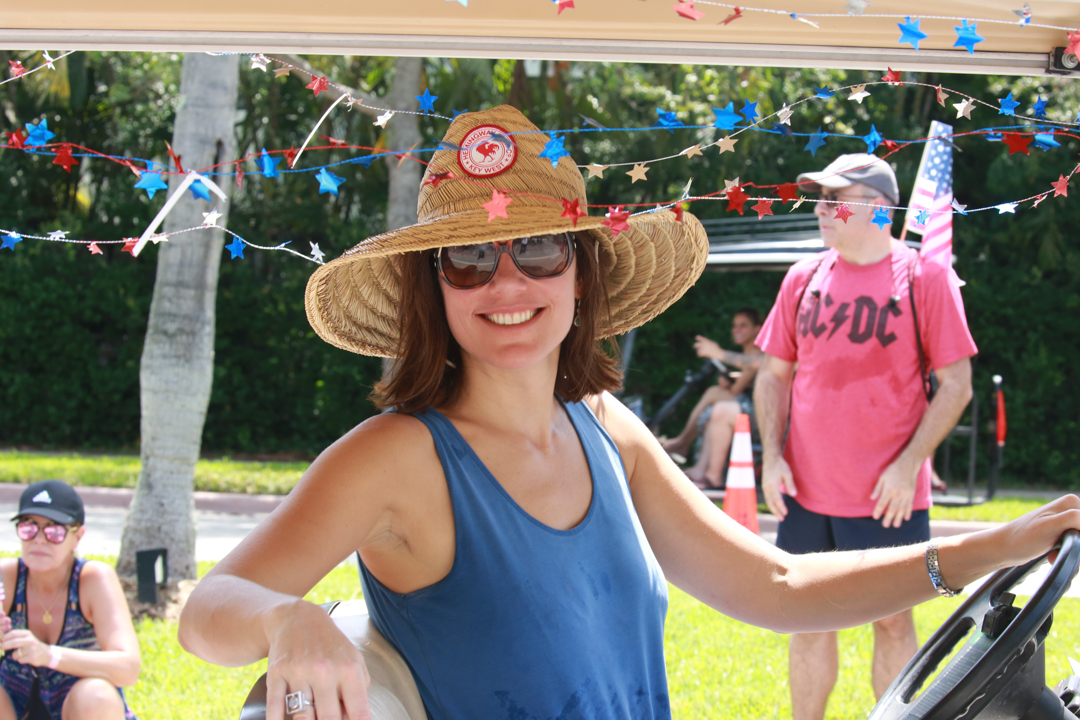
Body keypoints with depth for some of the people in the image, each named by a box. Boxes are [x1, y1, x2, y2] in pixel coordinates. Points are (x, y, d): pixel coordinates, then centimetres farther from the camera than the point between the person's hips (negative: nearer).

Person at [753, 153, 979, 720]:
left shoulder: (926, 278, -5)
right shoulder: (803, 279, 7)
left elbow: (956, 385, -5)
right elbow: (774, 374, 13)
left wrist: (908, 465, -13)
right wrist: (772, 457, 2)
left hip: (887, 497, -4)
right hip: (805, 491, 4)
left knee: (893, 622, 4)